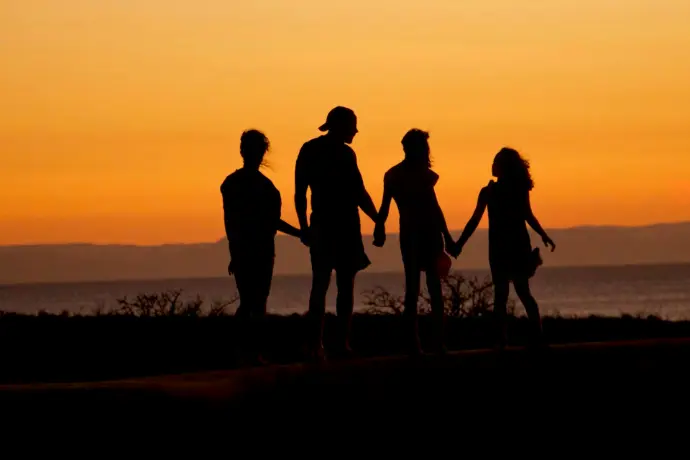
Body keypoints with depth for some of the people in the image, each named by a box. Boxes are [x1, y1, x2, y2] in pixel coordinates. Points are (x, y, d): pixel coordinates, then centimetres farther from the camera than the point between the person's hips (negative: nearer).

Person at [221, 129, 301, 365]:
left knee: (258, 302, 3)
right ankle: (245, 348, -11)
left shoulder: (264, 184, 17)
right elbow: (230, 221, -9)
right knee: (249, 301, -12)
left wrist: (298, 233, 22)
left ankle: (253, 350, 3)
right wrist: (235, 252, -17)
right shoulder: (234, 183, -3)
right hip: (244, 250, -6)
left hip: (263, 250, 6)